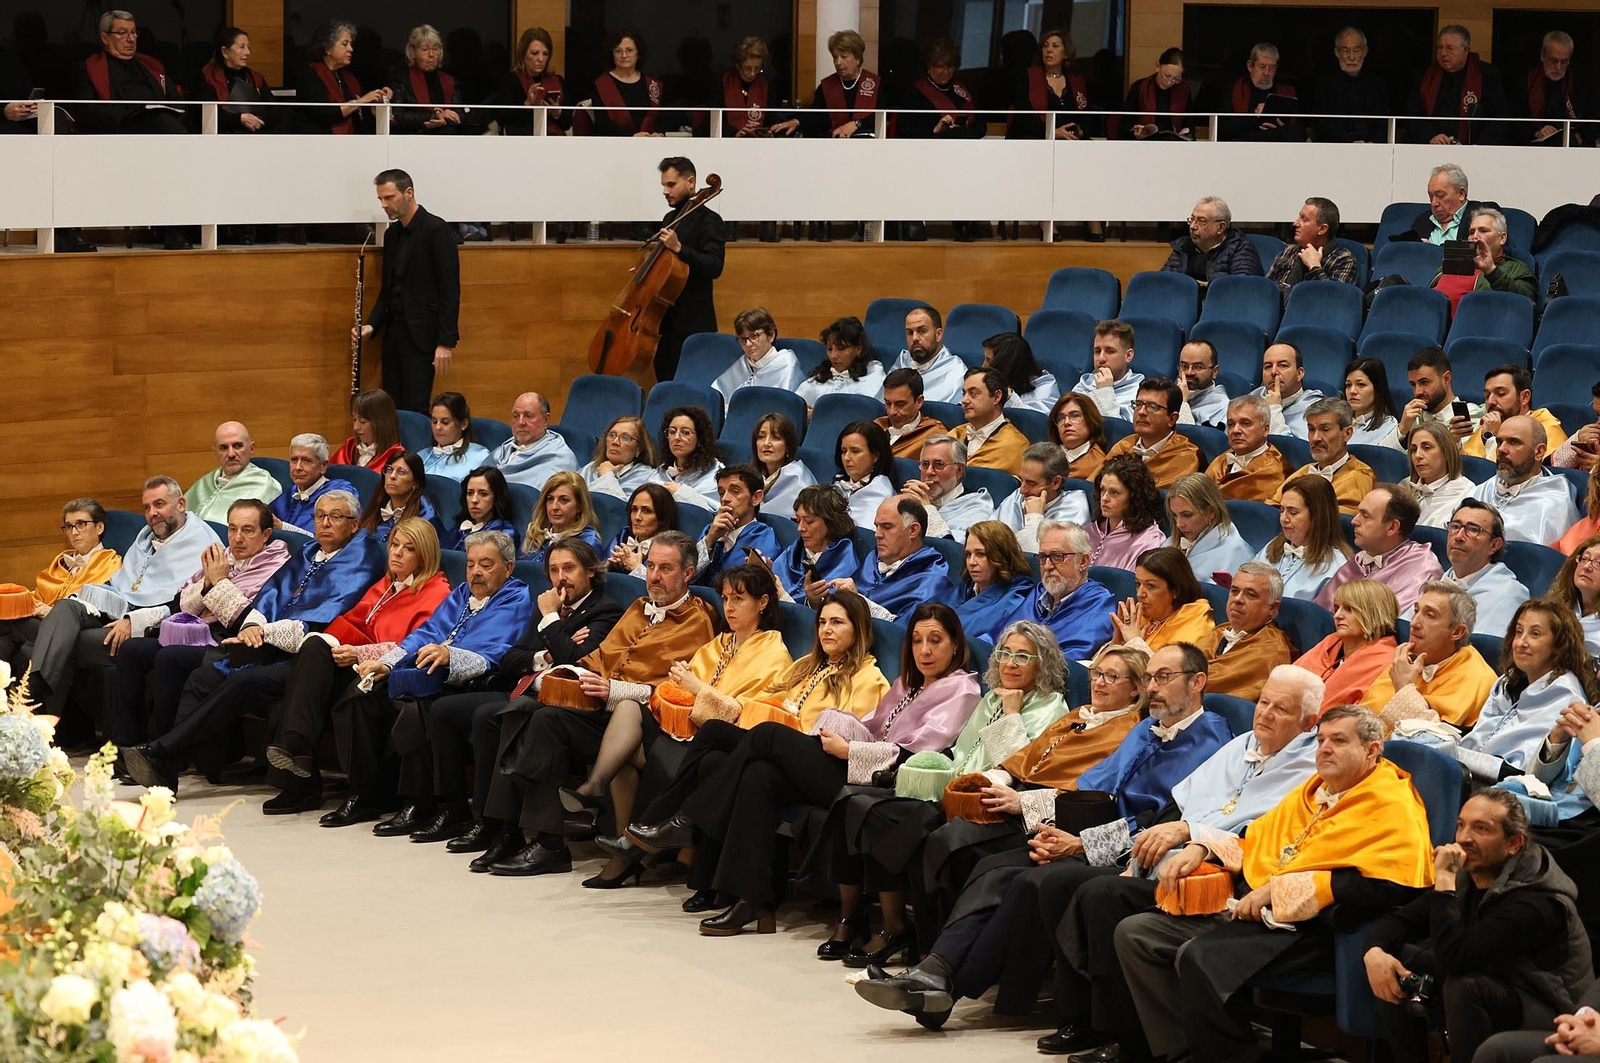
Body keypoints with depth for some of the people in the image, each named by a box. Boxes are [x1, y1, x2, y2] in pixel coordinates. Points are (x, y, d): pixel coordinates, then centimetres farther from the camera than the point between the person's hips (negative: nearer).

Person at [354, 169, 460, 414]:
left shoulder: (436, 230, -9)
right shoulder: (392, 234, 14)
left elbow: (450, 287, -13)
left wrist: (446, 341, -17)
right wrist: (372, 324, 5)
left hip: (421, 335, -8)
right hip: (393, 333, 8)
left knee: (415, 409, -11)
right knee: (392, 409, 5)